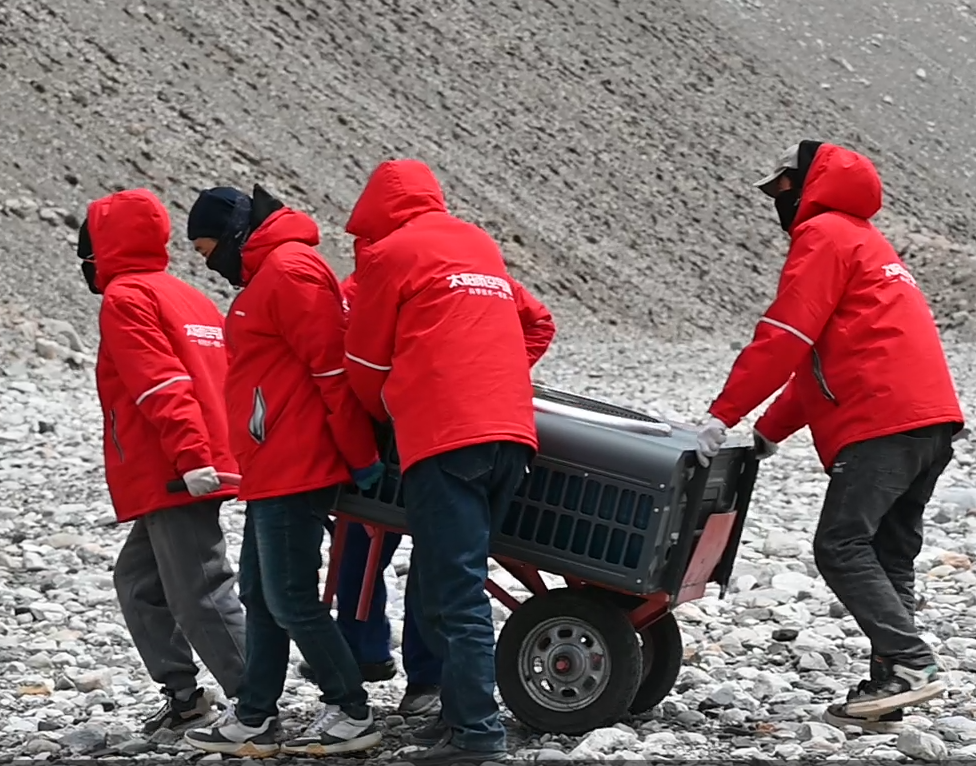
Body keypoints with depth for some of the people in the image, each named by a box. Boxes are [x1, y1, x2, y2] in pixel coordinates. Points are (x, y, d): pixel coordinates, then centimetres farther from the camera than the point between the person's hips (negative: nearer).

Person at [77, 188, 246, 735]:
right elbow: (219, 377, 20)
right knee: (139, 581, 18)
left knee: (201, 596, -9)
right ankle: (184, 695, 18)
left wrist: (191, 458, -24)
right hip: (203, 466, 10)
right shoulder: (192, 298, 20)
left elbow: (162, 386, -18)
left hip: (174, 479, -10)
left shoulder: (125, 298, -7)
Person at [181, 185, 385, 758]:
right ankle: (255, 721, 17)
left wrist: (360, 456, -16)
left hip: (293, 473, -11)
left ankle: (352, 714, 2)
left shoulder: (289, 270, -14)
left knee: (290, 600, -7)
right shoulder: (267, 275, 20)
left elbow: (333, 366, -19)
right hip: (274, 472, 11)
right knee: (260, 597, 12)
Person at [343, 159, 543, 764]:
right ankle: (463, 709, 10)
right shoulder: (483, 245, 23)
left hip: (444, 438, -7)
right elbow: (533, 324, 32)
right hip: (512, 428, 7)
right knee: (456, 581, 13)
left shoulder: (387, 253, 5)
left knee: (451, 591, -7)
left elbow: (366, 361, 11)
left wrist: (386, 417, 28)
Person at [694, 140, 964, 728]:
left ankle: (910, 665, -16)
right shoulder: (864, 239, 30)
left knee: (842, 546, -11)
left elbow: (783, 339, -10)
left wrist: (723, 416, -9)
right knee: (889, 553, 9)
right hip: (932, 418, 10)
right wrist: (770, 431, 24)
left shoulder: (823, 235, -1)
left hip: (885, 422, -10)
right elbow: (823, 359, 28)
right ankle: (892, 681, 7)